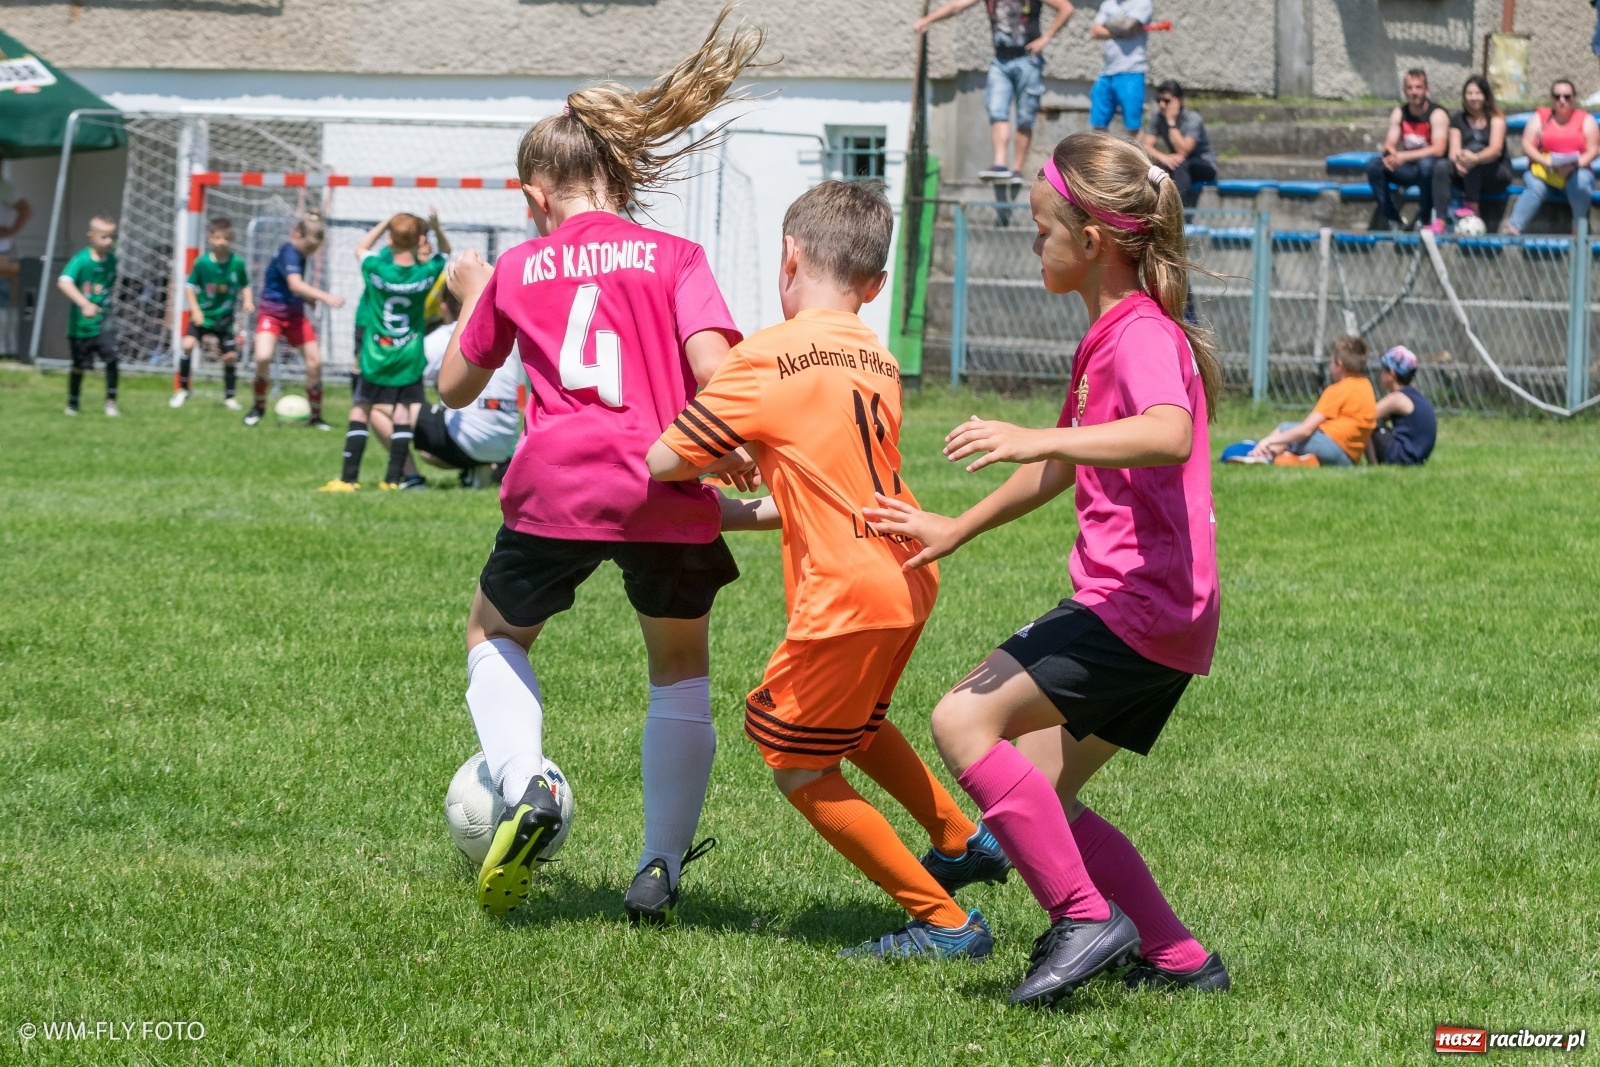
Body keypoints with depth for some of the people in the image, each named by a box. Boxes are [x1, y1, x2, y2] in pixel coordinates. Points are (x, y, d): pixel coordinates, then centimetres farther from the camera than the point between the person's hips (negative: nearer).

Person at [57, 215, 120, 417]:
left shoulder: (112, 260, -2)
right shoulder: (81, 260, -19)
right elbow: (64, 282, -35)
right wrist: (84, 304, -46)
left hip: (103, 322, 3)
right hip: (81, 322, -3)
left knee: (111, 357, -15)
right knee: (79, 365, 10)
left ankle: (111, 401, -2)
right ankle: (72, 403, 31)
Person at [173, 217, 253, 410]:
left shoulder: (237, 263, -10)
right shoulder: (202, 262, -13)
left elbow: (245, 285, 5)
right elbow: (190, 286, -3)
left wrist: (247, 301, -13)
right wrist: (195, 310, -12)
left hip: (224, 317, 1)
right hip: (203, 315, -1)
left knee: (230, 356, 2)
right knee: (188, 344, -20)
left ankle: (229, 397, 22)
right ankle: (182, 390, -5)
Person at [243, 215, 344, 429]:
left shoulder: (300, 254, 5)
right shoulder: (289, 253, -20)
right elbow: (295, 284, -38)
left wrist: (309, 298, 8)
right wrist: (325, 297, -47)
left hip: (295, 314, 8)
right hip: (272, 313, -7)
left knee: (315, 361, -2)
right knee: (263, 357, -26)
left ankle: (316, 416, 10)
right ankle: (259, 406, -2)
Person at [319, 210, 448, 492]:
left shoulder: (377, 269, -12)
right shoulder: (426, 273, -8)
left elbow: (361, 248, 12)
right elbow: (445, 252, 15)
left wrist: (386, 223, 9)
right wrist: (436, 228, 0)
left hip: (375, 359, -1)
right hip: (410, 360, 1)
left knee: (360, 411, 7)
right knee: (403, 414, 4)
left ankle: (349, 478, 5)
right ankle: (393, 478, 0)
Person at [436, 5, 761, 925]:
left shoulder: (518, 270, 13)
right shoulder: (673, 258, 8)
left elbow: (455, 387, 25)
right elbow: (714, 367, -8)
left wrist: (471, 297, 40)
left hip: (556, 492, 0)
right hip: (668, 496, 0)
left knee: (496, 634, 26)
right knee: (681, 665, 23)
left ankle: (523, 787, -2)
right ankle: (662, 870, 14)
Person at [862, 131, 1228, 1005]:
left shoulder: (1143, 334, -13)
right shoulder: (1110, 335, 20)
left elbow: (1170, 436, -36)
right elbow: (1060, 472, 33)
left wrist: (1037, 438, -43)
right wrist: (956, 530, 36)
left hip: (1141, 603, -10)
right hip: (1156, 615, 10)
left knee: (964, 720, -15)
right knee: (1034, 792, 10)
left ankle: (1085, 917, -14)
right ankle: (1177, 958, 12)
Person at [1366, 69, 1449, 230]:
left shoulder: (1437, 114, -12)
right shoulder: (1399, 113, 4)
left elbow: (1438, 150, -24)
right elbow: (1389, 145, 2)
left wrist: (1403, 156, -31)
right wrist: (1391, 154, -26)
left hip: (1431, 168, -5)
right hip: (1408, 169, 5)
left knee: (1426, 164, -40)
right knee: (1374, 167, -19)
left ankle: (1423, 220, -24)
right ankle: (1392, 220, -16)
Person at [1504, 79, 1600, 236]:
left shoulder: (1585, 119, 9)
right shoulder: (1541, 116, 10)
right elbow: (1527, 145, 1)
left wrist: (1575, 164, -18)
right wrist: (1545, 161, -16)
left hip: (1576, 171, 0)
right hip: (1542, 171, 0)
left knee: (1581, 181, -36)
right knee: (1534, 186, -33)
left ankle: (1579, 228, -26)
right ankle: (1514, 228, -49)